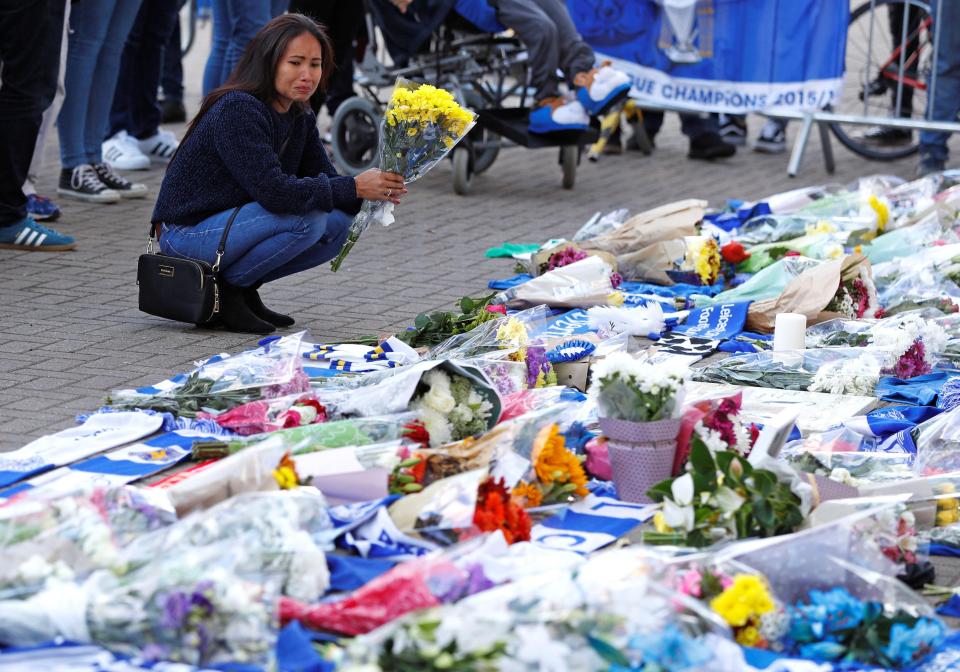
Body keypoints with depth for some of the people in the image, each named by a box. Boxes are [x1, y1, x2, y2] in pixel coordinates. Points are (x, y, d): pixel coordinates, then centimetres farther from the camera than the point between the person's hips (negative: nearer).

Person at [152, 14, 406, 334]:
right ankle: (226, 288, -10)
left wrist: (375, 191, -20)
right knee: (307, 219, -26)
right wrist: (353, 187, -32)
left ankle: (243, 288, 5)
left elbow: (324, 178, 1)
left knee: (341, 222, -3)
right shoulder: (238, 109, -23)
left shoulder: (301, 118, 5)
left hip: (231, 223, 9)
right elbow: (272, 190, -32)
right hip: (188, 232, -9)